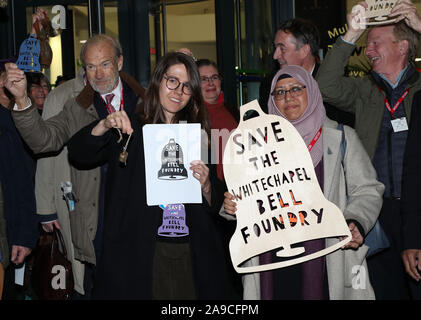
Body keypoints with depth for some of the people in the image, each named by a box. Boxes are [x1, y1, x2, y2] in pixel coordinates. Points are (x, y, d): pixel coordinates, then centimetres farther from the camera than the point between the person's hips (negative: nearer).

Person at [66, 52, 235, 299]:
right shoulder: (130, 131, 2)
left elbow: (214, 207, 11)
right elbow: (79, 153, -13)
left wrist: (205, 185, -10)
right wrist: (104, 126, -29)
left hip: (191, 257, 3)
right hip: (138, 255, -3)